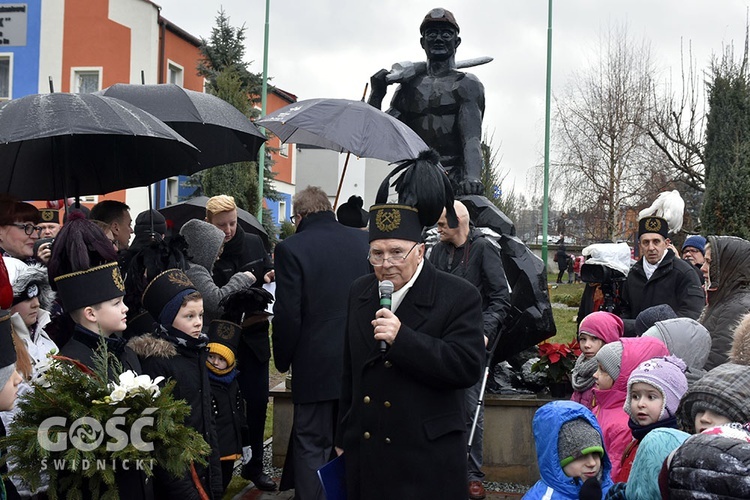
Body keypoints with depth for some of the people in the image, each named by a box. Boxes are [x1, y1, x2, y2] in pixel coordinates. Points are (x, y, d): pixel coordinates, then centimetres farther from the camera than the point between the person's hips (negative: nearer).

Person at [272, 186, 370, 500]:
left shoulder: (290, 249, -11)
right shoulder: (364, 240, 0)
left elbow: (287, 315, -12)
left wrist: (282, 361, 2)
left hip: (315, 365, -4)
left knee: (312, 447, 7)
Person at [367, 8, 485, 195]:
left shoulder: (467, 85, 6)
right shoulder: (409, 86, 21)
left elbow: (472, 139, -9)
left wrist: (471, 177, -28)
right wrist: (376, 95, 7)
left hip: (456, 183, -4)